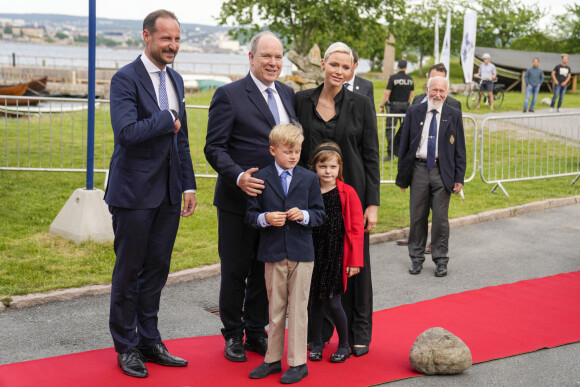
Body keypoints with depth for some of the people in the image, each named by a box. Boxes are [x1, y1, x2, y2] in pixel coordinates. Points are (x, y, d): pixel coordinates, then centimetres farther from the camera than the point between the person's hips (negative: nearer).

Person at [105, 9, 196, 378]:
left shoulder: (176, 80, 13)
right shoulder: (125, 79, -11)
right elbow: (126, 132, -25)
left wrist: (189, 185, 12)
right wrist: (167, 119, -14)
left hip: (169, 193, 7)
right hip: (135, 193, -7)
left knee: (157, 269, 13)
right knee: (129, 271, 5)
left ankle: (149, 341, 25)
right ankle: (126, 347, 18)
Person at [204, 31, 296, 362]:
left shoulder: (288, 93, 10)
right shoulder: (229, 95, -8)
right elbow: (215, 147, -11)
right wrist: (238, 176, -26)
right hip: (239, 198, -5)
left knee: (266, 270, 13)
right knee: (235, 270, 7)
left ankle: (256, 332, 28)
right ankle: (233, 335, 23)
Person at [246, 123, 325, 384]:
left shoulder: (309, 179, 2)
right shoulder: (261, 178, 0)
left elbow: (320, 215, 3)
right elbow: (250, 215, 2)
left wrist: (304, 215, -16)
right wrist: (265, 218, -18)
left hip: (301, 254, 0)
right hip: (273, 254, 1)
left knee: (298, 308, 4)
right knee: (275, 308, 12)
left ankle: (298, 362, 13)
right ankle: (273, 359, 24)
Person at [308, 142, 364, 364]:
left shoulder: (347, 193, -5)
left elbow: (356, 229, -4)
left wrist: (355, 261, -7)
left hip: (337, 255, -3)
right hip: (314, 254, 3)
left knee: (333, 302, -4)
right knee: (316, 300, 8)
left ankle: (344, 345, 15)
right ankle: (317, 343, 24)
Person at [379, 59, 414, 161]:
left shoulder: (393, 78, -10)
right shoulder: (410, 79, 4)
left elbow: (387, 93, -12)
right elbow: (411, 94, 11)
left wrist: (382, 106, -5)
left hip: (394, 106, -5)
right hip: (406, 105, 5)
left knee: (390, 129, -3)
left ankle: (390, 153, -9)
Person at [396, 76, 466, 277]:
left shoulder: (454, 115, 4)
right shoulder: (413, 112, 5)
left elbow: (459, 148, 4)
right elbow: (404, 145, 7)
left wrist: (459, 177, -2)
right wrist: (402, 175, 4)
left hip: (442, 170, -1)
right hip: (419, 169, 1)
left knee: (441, 217, 3)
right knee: (417, 216, 6)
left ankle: (440, 260, 14)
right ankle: (416, 258, 19)